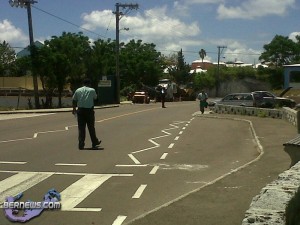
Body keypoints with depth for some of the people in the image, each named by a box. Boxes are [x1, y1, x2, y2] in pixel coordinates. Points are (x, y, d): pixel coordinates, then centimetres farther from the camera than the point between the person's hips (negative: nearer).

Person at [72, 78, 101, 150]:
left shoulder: (77, 90, 6)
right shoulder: (92, 90, -1)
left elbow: (74, 101, 10)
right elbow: (95, 98, 16)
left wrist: (74, 109, 20)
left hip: (80, 110, 2)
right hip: (89, 110, -2)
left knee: (81, 128, 4)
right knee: (91, 127, 10)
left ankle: (81, 144, 1)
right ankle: (94, 142, 21)